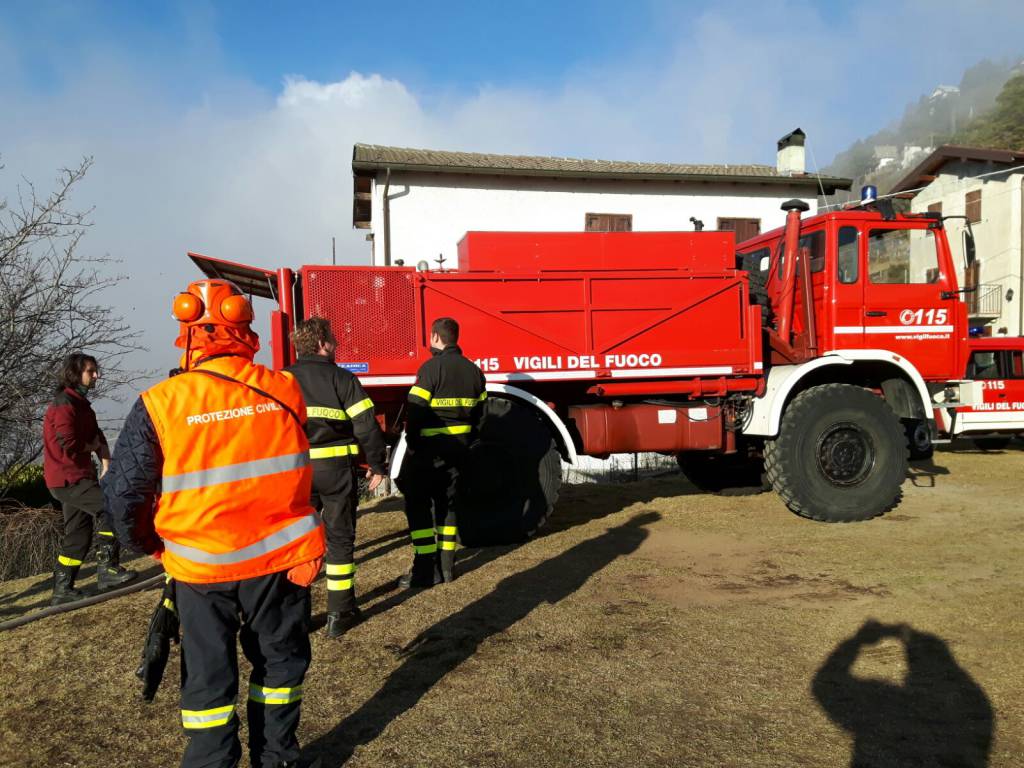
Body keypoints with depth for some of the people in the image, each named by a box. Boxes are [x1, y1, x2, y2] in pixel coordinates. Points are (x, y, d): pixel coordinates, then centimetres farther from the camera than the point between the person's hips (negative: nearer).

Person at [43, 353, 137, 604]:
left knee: (78, 534, 12)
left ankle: (62, 591, 20)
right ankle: (107, 570, -14)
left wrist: (106, 466, -3)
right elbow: (68, 446, -22)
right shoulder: (64, 404, -14)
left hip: (78, 477, 10)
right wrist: (91, 446, -3)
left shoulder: (81, 404, 18)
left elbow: (98, 438, 9)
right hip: (68, 478, -10)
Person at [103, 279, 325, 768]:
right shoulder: (284, 390, -8)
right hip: (281, 557, 2)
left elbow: (123, 490, -7)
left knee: (208, 677, 16)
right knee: (280, 660, 20)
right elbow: (295, 470, 0)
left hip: (201, 566, -1)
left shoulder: (160, 404, -14)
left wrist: (148, 543, 11)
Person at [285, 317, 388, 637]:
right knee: (339, 539, 9)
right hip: (335, 468, -3)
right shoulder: (341, 378, -4)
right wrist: (377, 464, 2)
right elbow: (366, 425, -9)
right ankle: (340, 614, 15)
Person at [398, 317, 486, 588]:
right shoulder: (473, 371, 8)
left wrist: (411, 443, -7)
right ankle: (446, 565, 18)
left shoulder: (431, 368, -14)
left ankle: (426, 569, -2)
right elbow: (479, 414, 13)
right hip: (459, 449, 7)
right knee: (449, 504, 15)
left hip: (428, 447, -7)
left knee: (418, 506, 0)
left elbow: (416, 411, -17)